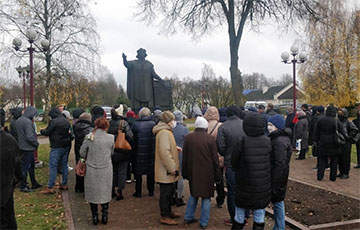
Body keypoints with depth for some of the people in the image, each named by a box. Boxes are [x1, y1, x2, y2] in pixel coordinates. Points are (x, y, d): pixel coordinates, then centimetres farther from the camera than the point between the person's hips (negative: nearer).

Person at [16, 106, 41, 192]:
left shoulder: (19, 120, 9)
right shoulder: (28, 122, -22)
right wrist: (36, 143, -10)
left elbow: (18, 134, 17)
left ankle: (34, 183, 28)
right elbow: (30, 137, -26)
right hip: (28, 148, -10)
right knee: (25, 167, 1)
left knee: (32, 165, 18)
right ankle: (23, 186, 11)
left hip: (22, 146, 10)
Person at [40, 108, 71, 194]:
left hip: (57, 147, -8)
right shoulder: (66, 121, 10)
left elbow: (47, 132, -10)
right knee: (64, 165, 14)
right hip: (66, 146, 8)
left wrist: (42, 131, 12)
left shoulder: (54, 121, -14)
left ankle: (50, 187, -2)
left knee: (53, 166, -3)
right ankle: (64, 184, 21)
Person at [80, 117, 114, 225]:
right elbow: (111, 153, 4)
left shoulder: (89, 137, -10)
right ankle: (104, 216, 20)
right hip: (106, 170, 1)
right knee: (105, 192, 16)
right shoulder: (110, 138, -8)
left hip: (92, 170, 0)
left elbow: (82, 153, -1)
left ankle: (95, 217, 22)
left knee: (93, 193, 14)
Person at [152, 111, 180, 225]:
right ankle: (164, 217, 12)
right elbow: (164, 152, -27)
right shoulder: (164, 133, -21)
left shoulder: (166, 131, 15)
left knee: (170, 191, 21)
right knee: (166, 193, 1)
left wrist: (175, 148, 9)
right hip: (166, 171, -11)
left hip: (168, 170, 11)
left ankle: (168, 212, 35)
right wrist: (172, 168, -24)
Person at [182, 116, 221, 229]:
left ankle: (188, 218, 25)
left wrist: (185, 173, 13)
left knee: (193, 194, 21)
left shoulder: (188, 137, -3)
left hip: (193, 172, 3)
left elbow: (185, 157, 3)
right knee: (206, 196, 9)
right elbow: (215, 159, -7)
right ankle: (204, 223, 16)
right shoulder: (210, 138, -11)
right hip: (207, 173, -3)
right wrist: (217, 176, 1)